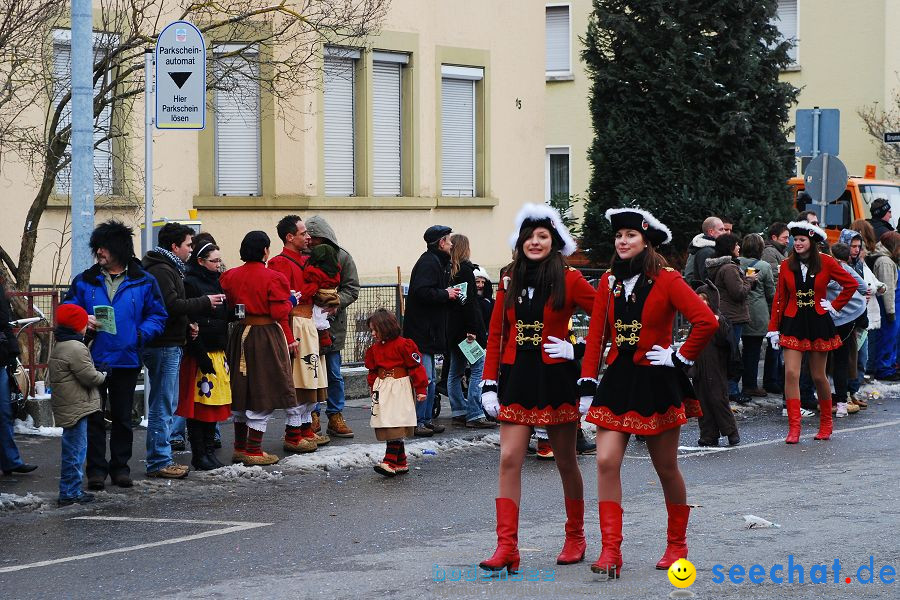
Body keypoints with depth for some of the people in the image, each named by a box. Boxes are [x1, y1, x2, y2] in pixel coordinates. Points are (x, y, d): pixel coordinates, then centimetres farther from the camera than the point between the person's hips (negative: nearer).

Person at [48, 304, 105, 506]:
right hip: (76, 407, -10)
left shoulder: (58, 346, 15)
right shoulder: (76, 348, -17)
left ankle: (71, 490, 21)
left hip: (65, 407, 10)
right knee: (75, 450, -5)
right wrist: (103, 376, 3)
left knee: (73, 449, 16)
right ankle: (70, 493, -3)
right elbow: (89, 376, -16)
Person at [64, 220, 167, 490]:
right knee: (94, 417, -1)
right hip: (93, 359, 0)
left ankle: (120, 466, 21)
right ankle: (96, 469, 4)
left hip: (126, 359, 0)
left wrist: (141, 334, -11)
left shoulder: (144, 282, 1)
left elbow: (158, 315, 5)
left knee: (122, 417, 11)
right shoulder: (84, 281, 4)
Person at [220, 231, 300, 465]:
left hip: (240, 335, 6)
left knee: (242, 392, 14)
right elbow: (280, 312, -15)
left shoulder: (231, 276, 2)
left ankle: (240, 447, 21)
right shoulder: (273, 278, -14)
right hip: (267, 337, -6)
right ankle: (253, 450, 0)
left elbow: (227, 308, 5)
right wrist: (289, 301, 4)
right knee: (264, 393, 1)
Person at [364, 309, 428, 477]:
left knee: (395, 428, -13)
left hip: (400, 389, -7)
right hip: (382, 389, 7)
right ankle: (401, 463, 13)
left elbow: (416, 366, -7)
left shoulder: (403, 345, -8)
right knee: (387, 429, 6)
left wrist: (421, 390, -8)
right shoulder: (374, 349, 13)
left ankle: (390, 463, -19)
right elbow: (372, 371, 22)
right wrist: (372, 388, 19)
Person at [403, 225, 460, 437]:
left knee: (430, 380, 15)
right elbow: (422, 292, -26)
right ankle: (417, 421, -8)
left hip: (428, 331, 11)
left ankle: (426, 419, 20)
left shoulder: (436, 261, 19)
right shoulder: (429, 263, -14)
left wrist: (448, 293, 7)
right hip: (421, 331, -11)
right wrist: (446, 294, -14)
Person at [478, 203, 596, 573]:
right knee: (509, 460, -8)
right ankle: (506, 547, -11)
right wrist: (489, 384, 2)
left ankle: (575, 538, 26)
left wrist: (578, 350, -8)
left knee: (565, 462, 9)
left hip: (556, 377, -3)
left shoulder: (569, 281, -4)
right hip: (516, 377, 3)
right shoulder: (509, 281, 7)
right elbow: (496, 335, 8)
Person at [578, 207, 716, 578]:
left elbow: (707, 321, -16)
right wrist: (587, 383, 0)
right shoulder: (609, 282, 6)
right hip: (617, 380, 4)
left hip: (657, 382, -4)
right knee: (606, 462, -11)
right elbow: (596, 335, 5)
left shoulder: (666, 280, -8)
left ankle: (677, 544, 27)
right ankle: (610, 551, -12)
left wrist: (681, 358, -13)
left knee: (666, 468, 9)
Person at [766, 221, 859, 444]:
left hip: (818, 323, -1)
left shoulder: (826, 263, -3)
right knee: (791, 373, -12)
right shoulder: (786, 265, 1)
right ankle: (793, 428, -11)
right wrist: (773, 328, 2)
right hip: (793, 324, 1)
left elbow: (851, 284, 3)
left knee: (818, 376, 7)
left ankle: (826, 424, 26)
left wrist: (834, 306, -1)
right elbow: (780, 298, 5)